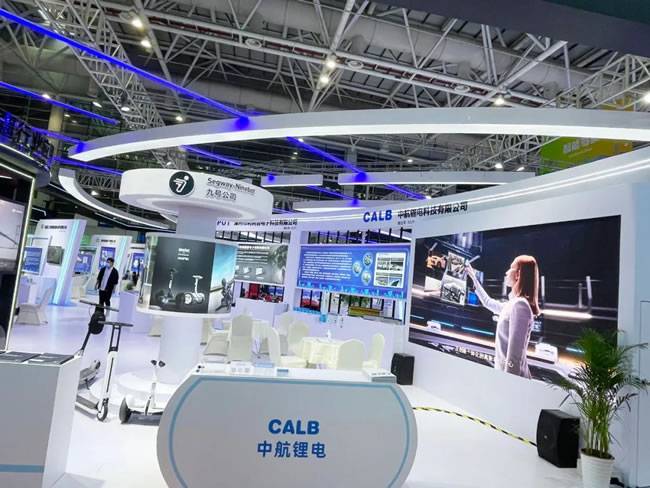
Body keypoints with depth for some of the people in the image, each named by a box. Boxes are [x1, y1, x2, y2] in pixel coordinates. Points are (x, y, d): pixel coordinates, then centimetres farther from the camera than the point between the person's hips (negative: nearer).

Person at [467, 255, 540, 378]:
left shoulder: (519, 305, -20)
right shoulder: (513, 304, 9)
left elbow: (514, 353, -25)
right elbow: (488, 302, 30)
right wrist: (474, 278, 35)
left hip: (511, 374, -9)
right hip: (507, 372, 9)